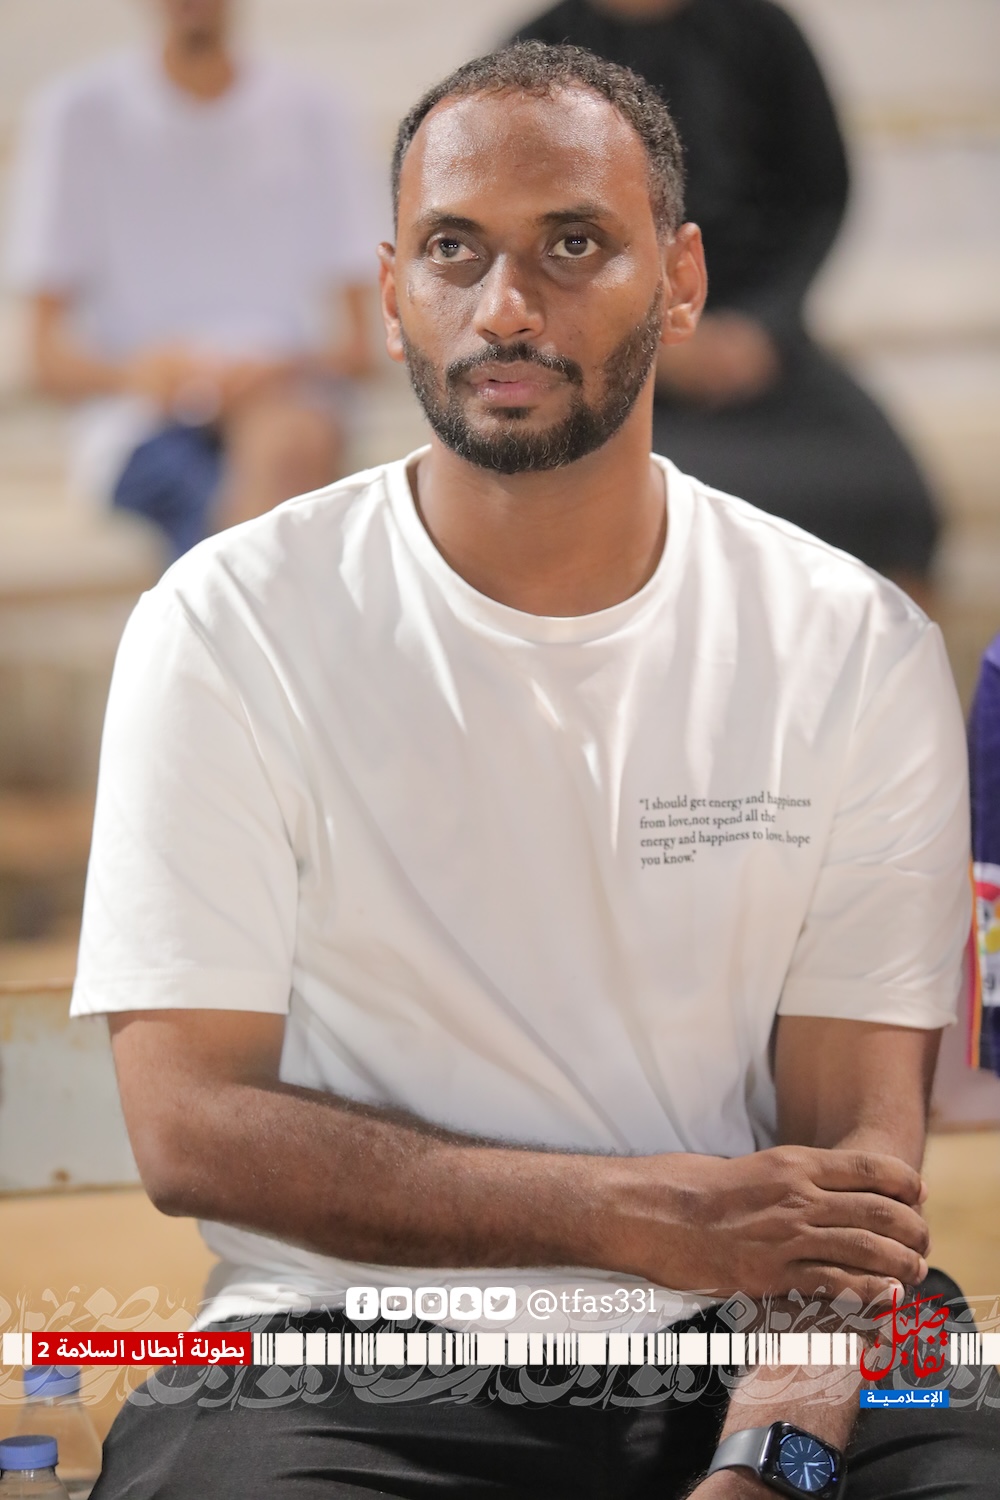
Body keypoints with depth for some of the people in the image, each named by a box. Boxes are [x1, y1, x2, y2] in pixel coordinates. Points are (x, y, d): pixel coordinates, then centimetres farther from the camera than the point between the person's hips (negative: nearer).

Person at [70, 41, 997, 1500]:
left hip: (737, 1356, 1)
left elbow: (855, 1148, -1)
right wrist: (644, 1216, -14)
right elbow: (193, 1129, -6)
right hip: (349, 1367, -1)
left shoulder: (859, 650, 4)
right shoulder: (229, 630, -1)